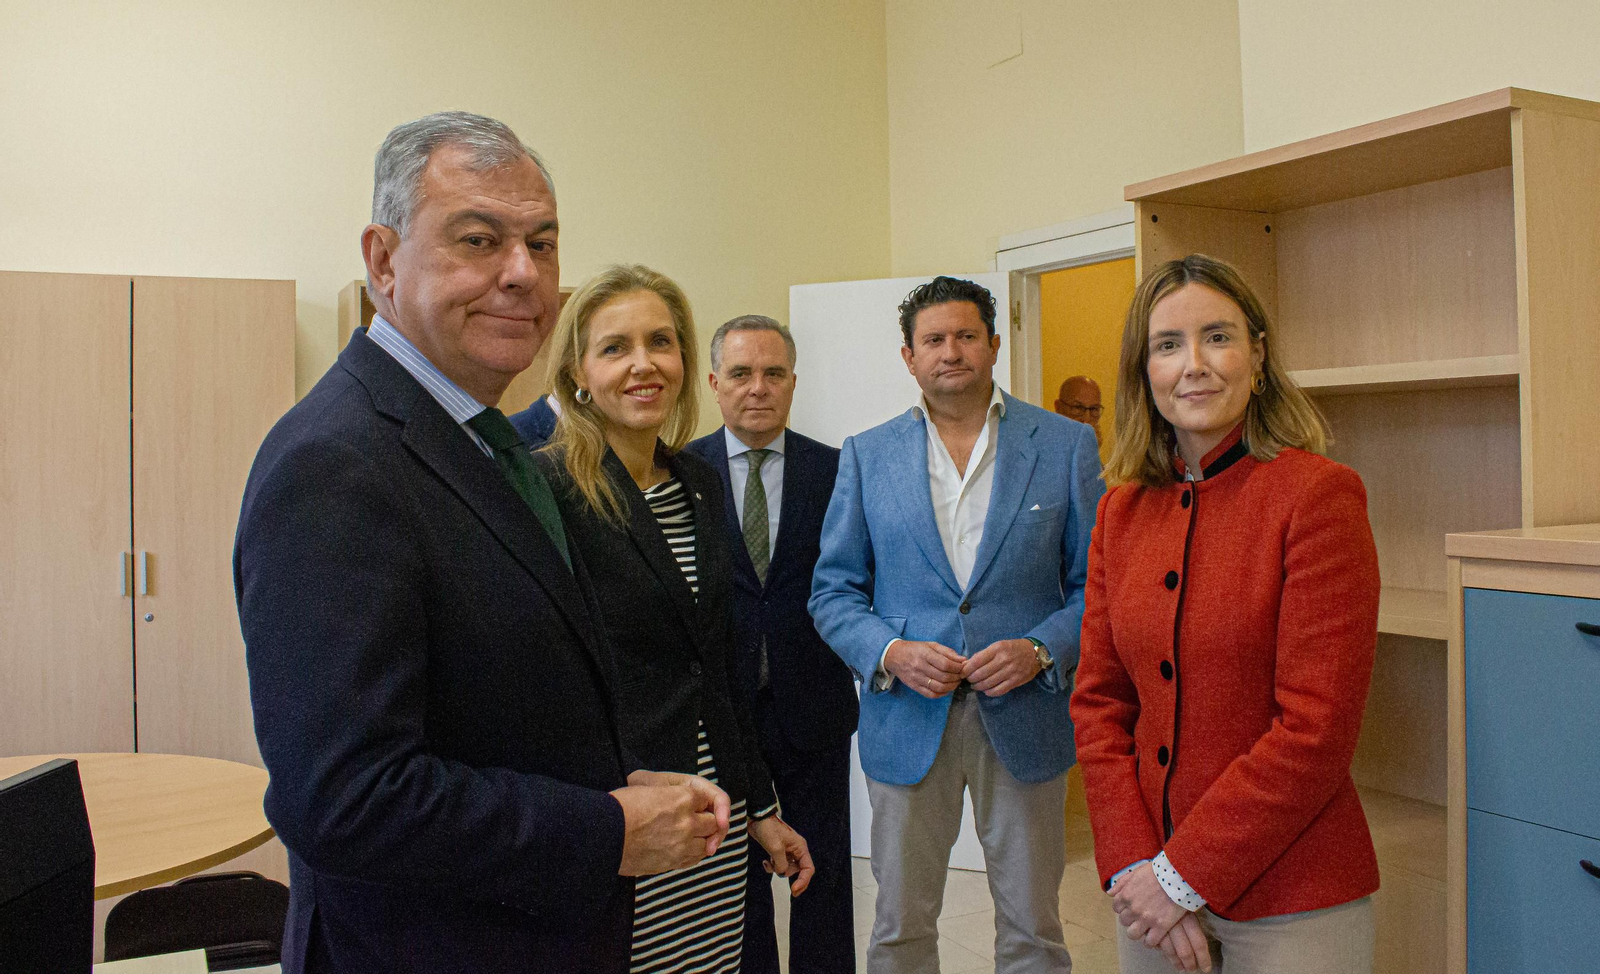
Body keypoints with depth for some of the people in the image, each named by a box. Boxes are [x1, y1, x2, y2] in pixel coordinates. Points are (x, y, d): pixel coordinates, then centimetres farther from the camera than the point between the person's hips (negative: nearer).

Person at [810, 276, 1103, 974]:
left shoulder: (1067, 446, 1)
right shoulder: (867, 456, 4)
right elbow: (833, 591, 4)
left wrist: (1043, 650, -15)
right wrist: (890, 653, -13)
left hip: (1025, 718, 0)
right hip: (907, 724, 1)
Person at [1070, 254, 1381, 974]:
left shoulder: (1319, 495, -13)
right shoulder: (1121, 509, 3)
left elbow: (1317, 727, -17)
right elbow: (1098, 701, 3)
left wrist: (1185, 874, -15)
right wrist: (1134, 867, -8)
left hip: (1290, 902, -5)